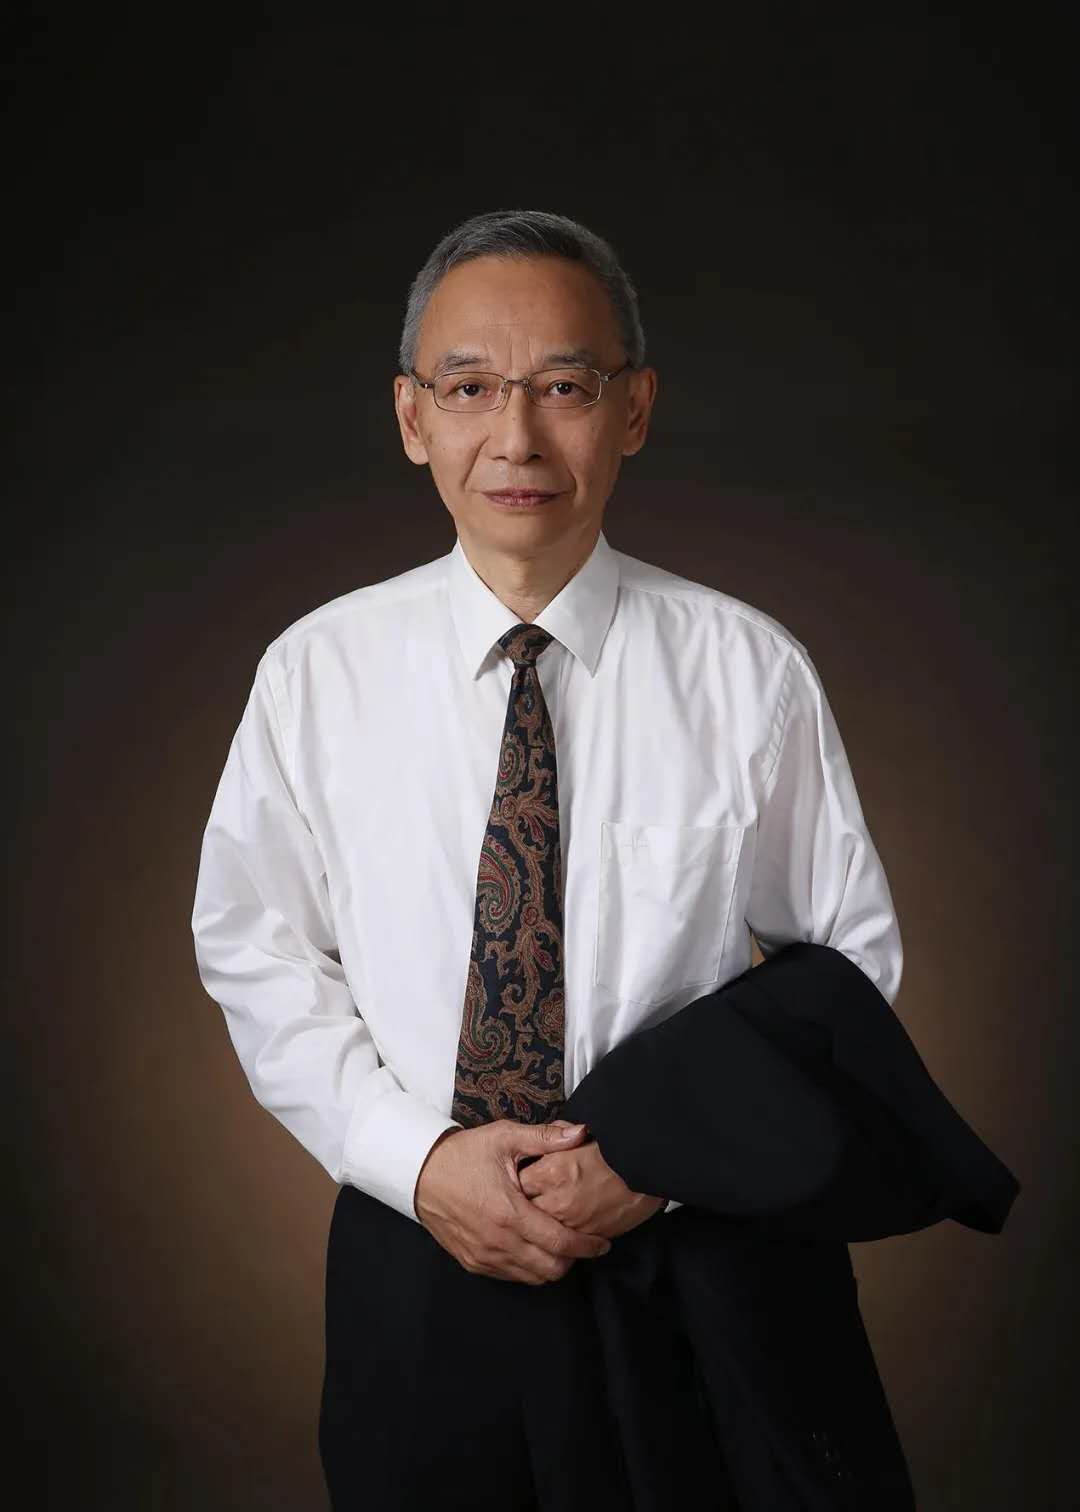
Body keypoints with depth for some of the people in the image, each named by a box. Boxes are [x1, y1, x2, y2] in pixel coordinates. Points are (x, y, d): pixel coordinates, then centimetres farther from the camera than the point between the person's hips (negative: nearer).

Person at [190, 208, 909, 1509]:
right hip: (410, 1256, 1)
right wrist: (419, 1159, -12)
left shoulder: (750, 671, -9)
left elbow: (848, 962, -2)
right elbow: (257, 957, 0)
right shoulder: (315, 670, -5)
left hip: (685, 1257, 0)